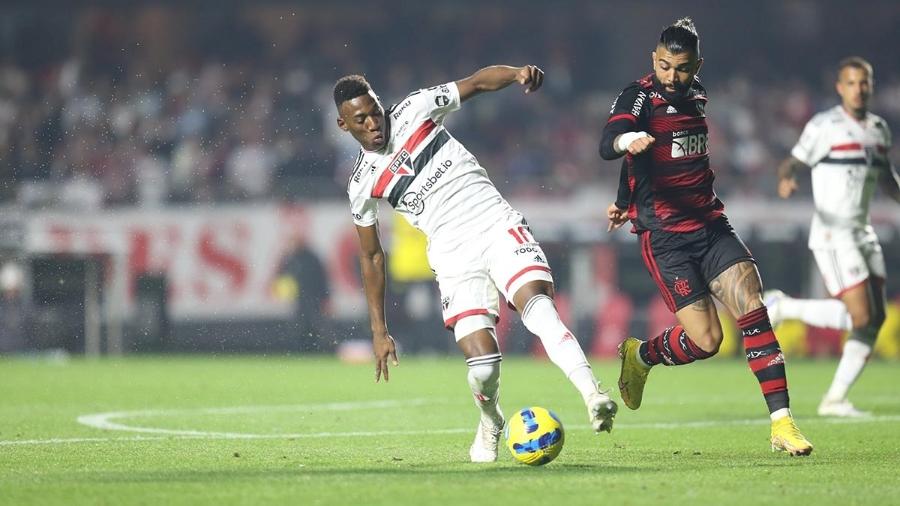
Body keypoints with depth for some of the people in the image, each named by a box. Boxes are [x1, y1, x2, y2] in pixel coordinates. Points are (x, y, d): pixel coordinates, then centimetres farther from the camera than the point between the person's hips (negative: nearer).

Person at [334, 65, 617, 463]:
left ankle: (592, 394, -40)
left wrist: (518, 73, -17)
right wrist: (379, 332, 15)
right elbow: (371, 257, 15)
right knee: (483, 366, -16)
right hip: (454, 259, 0)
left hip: (498, 227, 0)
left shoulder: (414, 110, 6)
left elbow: (478, 82, 6)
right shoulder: (362, 184, 7)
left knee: (536, 302, -29)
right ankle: (489, 426, 17)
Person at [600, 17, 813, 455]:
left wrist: (624, 201, 32)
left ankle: (782, 423, -13)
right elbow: (607, 146, -26)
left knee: (753, 310, -13)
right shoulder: (640, 97, -8)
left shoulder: (696, 97, 11)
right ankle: (638, 356, 22)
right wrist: (629, 140, -50)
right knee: (705, 341, -11)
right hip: (664, 235, -5)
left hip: (710, 224, 6)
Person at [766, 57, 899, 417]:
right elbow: (793, 163, -12)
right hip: (833, 234, -8)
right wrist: (786, 180, -34)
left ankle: (835, 399, 6)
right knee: (859, 317, -15)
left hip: (862, 233, 8)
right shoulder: (825, 126, -9)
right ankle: (783, 307, 4)